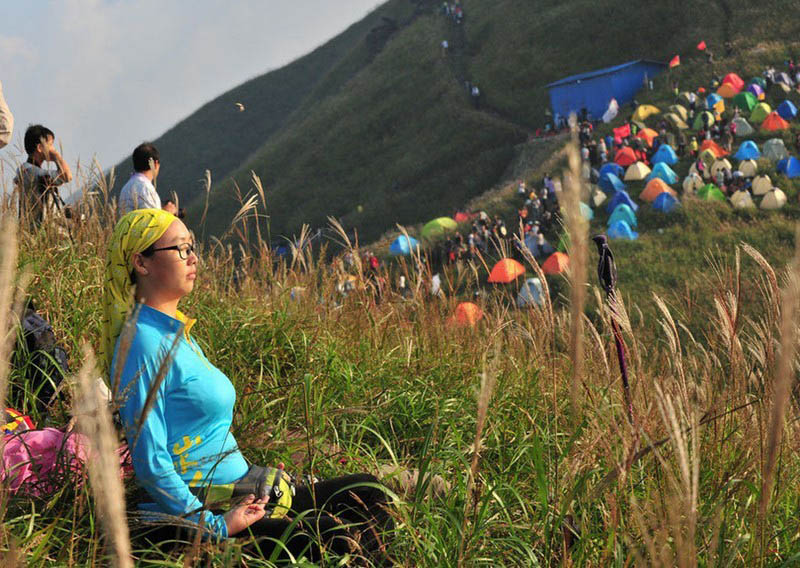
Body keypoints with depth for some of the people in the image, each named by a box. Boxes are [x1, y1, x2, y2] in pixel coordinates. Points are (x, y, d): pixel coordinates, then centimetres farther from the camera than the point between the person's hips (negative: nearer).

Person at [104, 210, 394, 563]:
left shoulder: (176, 332, 15)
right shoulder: (144, 343, -16)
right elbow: (149, 461, -21)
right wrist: (215, 527, -20)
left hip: (238, 492, 10)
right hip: (200, 510, -10)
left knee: (366, 492, 6)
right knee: (336, 536, -21)